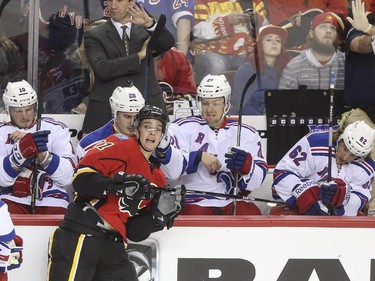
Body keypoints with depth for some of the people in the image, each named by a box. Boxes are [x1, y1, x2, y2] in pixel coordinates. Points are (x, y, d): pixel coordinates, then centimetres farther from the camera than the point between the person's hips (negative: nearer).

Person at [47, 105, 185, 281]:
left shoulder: (158, 179, 21)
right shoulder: (122, 146, 0)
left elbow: (134, 231, 17)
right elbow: (82, 178, -13)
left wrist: (159, 215, 1)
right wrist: (116, 186, -26)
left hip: (113, 246, 8)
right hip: (81, 235, -8)